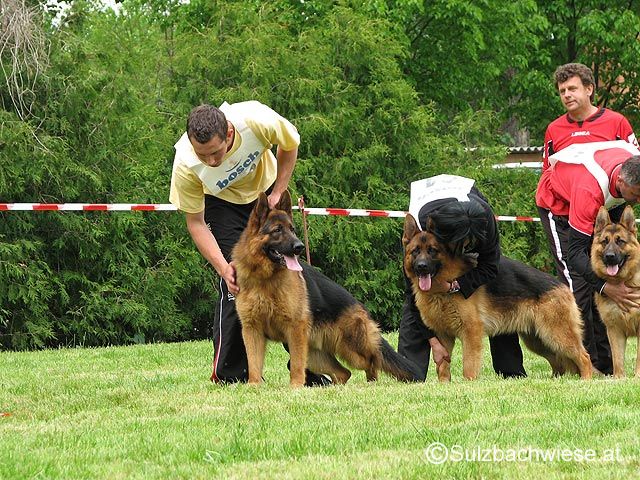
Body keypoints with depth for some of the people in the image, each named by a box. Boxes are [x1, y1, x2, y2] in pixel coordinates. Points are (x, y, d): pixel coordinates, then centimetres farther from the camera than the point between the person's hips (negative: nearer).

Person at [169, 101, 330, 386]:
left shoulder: (257, 122, -38)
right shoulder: (186, 166, -36)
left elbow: (289, 146, -12)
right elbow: (195, 222, -21)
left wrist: (277, 194, -14)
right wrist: (223, 267, -31)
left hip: (265, 188, 2)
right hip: (223, 203, -2)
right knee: (235, 284, -17)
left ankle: (307, 370, 12)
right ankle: (230, 377, -9)